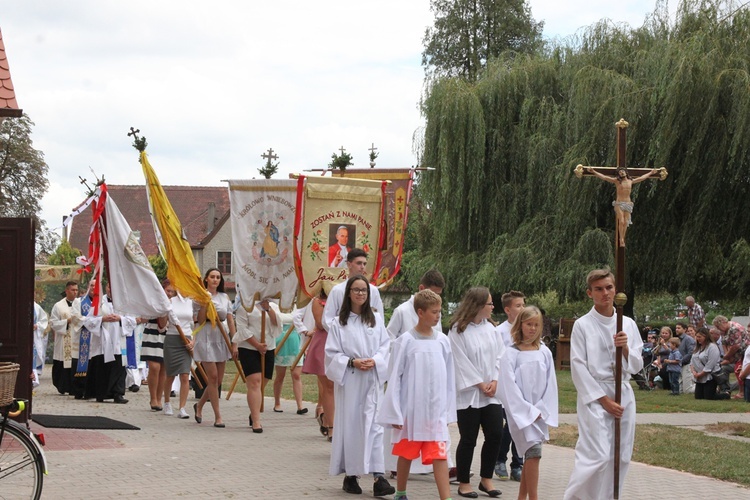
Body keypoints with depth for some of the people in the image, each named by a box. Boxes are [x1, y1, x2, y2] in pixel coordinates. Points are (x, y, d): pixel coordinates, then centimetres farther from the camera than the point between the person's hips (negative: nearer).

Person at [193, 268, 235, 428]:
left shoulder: (225, 297, 10)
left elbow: (230, 320, 8)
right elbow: (200, 320, -8)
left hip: (221, 339, 5)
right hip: (206, 338, -5)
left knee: (218, 380, 7)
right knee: (213, 377, -8)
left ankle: (199, 405, 31)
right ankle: (218, 417, -5)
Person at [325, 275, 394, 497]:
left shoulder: (376, 320, 9)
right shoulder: (338, 324, 1)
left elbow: (385, 346, 7)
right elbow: (332, 353, -1)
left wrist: (374, 360, -11)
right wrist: (352, 362, -15)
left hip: (373, 381, 2)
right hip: (349, 381, -1)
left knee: (374, 425, -5)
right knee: (349, 426, 2)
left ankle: (378, 477, -10)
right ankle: (350, 475, 14)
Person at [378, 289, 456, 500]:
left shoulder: (442, 341, 2)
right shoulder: (405, 341, -7)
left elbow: (449, 379, 9)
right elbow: (394, 378, -4)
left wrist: (448, 410, 10)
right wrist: (395, 413, -5)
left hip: (436, 412, 2)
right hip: (410, 411, -2)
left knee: (440, 456, -6)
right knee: (406, 454, 13)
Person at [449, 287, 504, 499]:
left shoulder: (491, 329, 9)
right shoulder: (458, 331, -9)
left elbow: (500, 355, 6)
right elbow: (462, 362, -11)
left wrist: (494, 381, -7)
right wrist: (480, 384, -11)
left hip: (491, 393, 5)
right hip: (468, 393, -5)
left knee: (495, 435, 1)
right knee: (468, 439, 0)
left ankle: (486, 479, 17)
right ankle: (463, 483, 13)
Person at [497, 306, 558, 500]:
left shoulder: (544, 352, 6)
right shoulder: (511, 354, -5)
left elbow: (550, 384, 7)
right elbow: (509, 386, -8)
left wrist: (542, 410, -3)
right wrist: (528, 411, -11)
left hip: (540, 413, 4)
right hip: (520, 412, -4)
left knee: (530, 455, 9)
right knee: (534, 451, -16)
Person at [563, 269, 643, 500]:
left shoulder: (628, 324, 8)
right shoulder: (582, 325, -5)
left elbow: (637, 366, 10)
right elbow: (578, 368, -8)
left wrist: (625, 349, -11)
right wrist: (604, 400, -11)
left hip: (623, 394, 5)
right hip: (594, 396, -5)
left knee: (620, 458, 5)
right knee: (598, 456, -14)